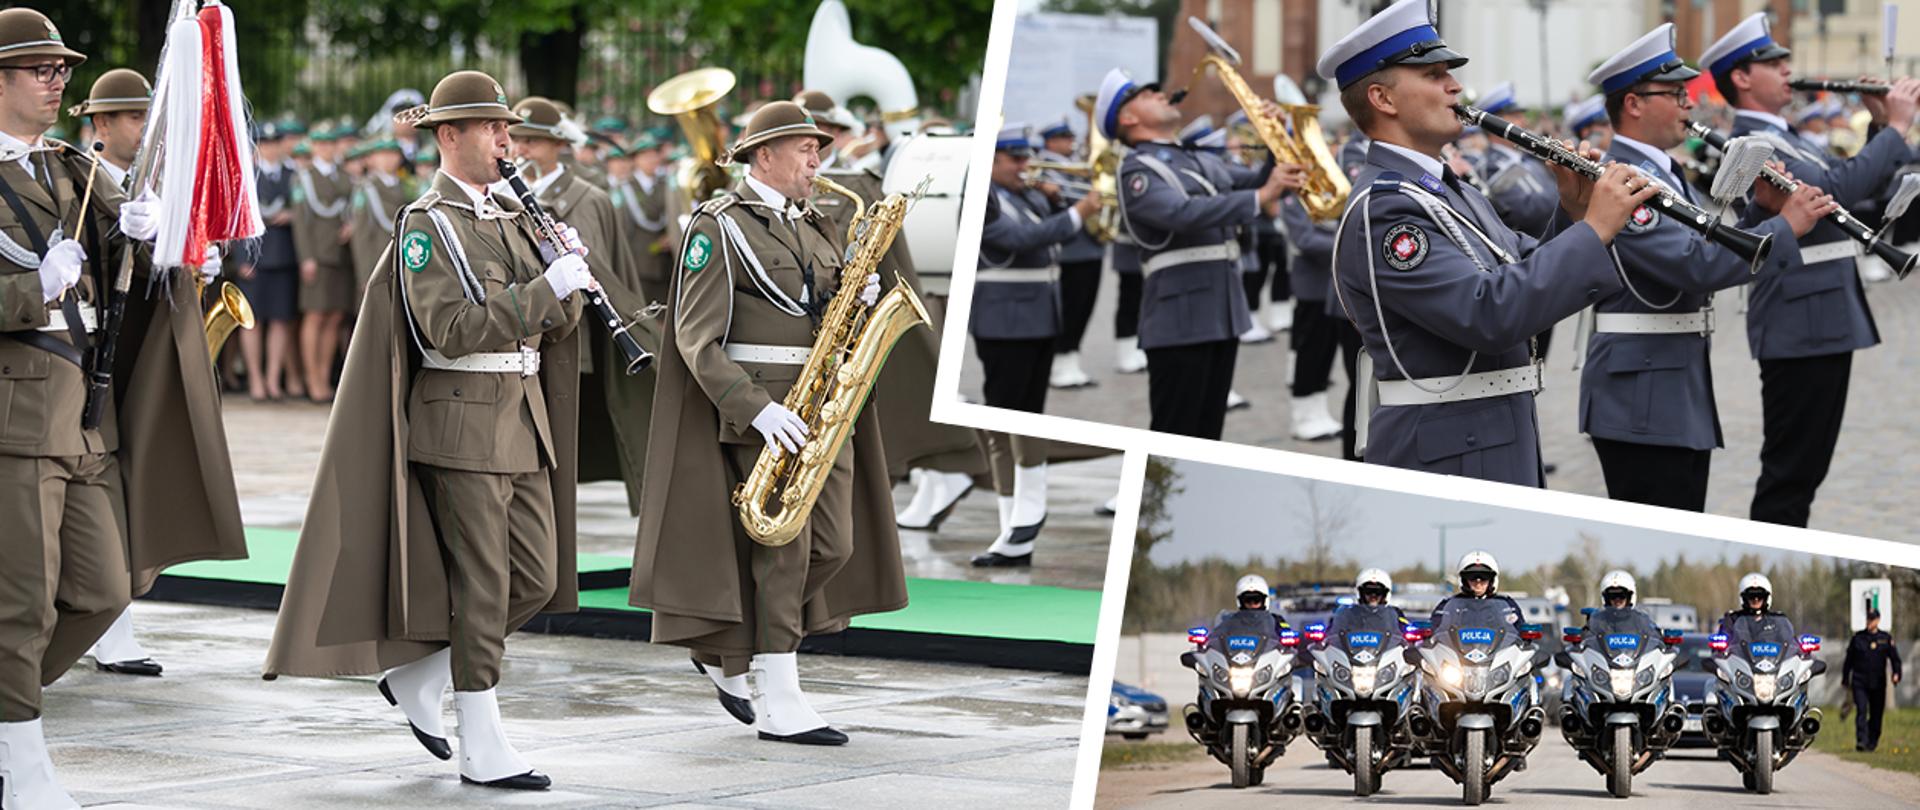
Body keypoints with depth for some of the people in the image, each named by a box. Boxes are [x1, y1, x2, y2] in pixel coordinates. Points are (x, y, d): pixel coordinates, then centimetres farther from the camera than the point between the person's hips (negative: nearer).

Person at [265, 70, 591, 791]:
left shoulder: (513, 217, 14)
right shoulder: (428, 224, -9)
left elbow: (555, 326, 13)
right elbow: (452, 330, -20)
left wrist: (566, 275, -7)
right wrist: (546, 288, -22)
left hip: (524, 421, 8)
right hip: (461, 423, -8)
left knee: (538, 579, 8)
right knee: (482, 588, -5)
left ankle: (417, 677, 24)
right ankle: (483, 750, 1)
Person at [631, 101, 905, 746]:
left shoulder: (813, 227, 19)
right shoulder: (718, 227, -6)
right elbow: (697, 339, -13)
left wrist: (860, 297, 1)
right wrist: (758, 409, -22)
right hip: (758, 408, -8)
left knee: (834, 546, 4)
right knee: (782, 548, -9)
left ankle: (726, 652, 22)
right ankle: (779, 706, -5)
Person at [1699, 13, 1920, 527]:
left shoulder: (1782, 138, 17)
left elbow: (1857, 183, 21)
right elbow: (1835, 189, -27)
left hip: (1826, 324, 10)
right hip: (1801, 325, -10)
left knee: (1806, 466, 14)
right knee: (1790, 471, -7)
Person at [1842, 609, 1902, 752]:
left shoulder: (1886, 638, 7)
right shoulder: (1857, 637, 7)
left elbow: (1895, 658, 4)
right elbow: (1849, 659, 13)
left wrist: (1896, 673, -14)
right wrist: (1845, 679, 14)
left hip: (1878, 683, 1)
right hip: (1859, 682, -1)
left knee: (1876, 713, 6)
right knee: (1861, 710, -14)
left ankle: (1872, 742, 19)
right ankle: (1861, 741, -20)